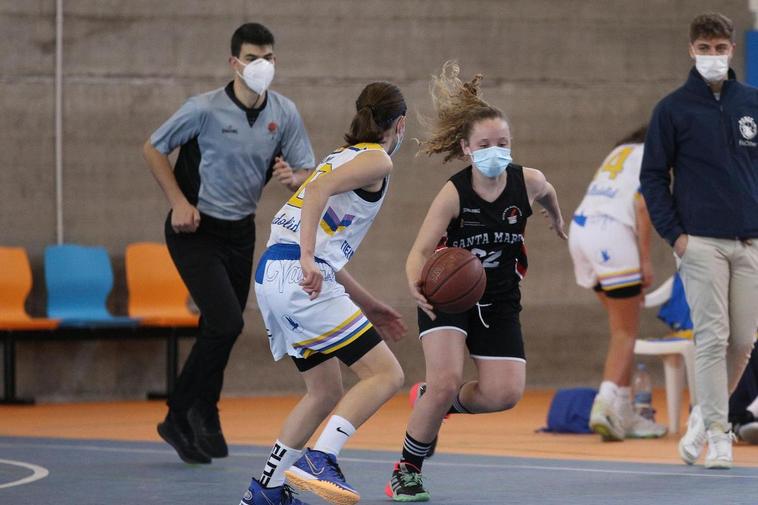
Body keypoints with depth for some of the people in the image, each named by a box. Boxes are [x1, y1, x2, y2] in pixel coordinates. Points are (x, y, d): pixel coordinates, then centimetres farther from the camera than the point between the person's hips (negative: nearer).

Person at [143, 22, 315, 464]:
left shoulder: (285, 114, -3)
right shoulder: (205, 109, -16)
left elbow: (308, 174, 1)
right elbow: (154, 149, -4)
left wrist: (293, 178, -23)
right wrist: (179, 202, -13)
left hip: (240, 232, 5)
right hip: (195, 230, -5)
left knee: (221, 330, 8)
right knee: (227, 323, -17)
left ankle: (185, 420, 22)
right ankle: (188, 416, -2)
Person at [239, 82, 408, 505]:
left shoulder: (344, 156, 27)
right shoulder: (377, 159, 0)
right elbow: (318, 190, -19)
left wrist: (368, 306, 30)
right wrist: (309, 258, -28)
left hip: (271, 276, 9)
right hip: (299, 280, -9)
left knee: (326, 392, 20)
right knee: (386, 375, -9)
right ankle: (320, 461, -22)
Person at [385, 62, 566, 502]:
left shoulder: (528, 182, -13)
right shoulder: (454, 193, -22)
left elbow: (548, 194, 13)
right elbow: (420, 251, -25)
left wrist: (558, 222, 33)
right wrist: (417, 287, -46)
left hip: (499, 300, 4)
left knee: (505, 394, -9)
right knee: (446, 381, -20)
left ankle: (438, 403, 22)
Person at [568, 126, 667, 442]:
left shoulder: (623, 151, 25)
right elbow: (642, 205, -10)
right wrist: (645, 259, -8)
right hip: (611, 234, -8)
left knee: (622, 328, 14)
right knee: (626, 333, -2)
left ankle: (624, 413, 12)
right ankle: (605, 405, -16)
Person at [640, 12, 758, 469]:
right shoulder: (673, 109, 0)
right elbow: (653, 175, 2)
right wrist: (674, 234, -6)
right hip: (702, 242, -3)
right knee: (712, 336, -7)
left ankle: (706, 415, 23)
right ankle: (717, 433, -1)